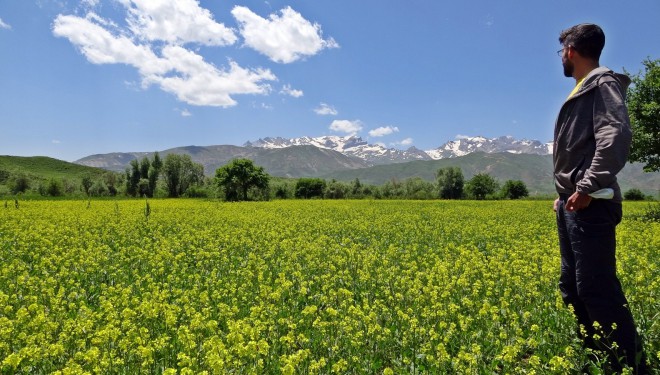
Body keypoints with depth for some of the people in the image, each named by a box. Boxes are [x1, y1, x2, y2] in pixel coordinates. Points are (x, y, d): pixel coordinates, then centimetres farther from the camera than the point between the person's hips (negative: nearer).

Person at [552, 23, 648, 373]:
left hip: (590, 205, -10)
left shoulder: (603, 83, -6)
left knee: (596, 289, -10)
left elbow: (616, 137, -22)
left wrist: (587, 188, -24)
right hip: (573, 205, 10)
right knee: (572, 288, 13)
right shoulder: (582, 91, 23)